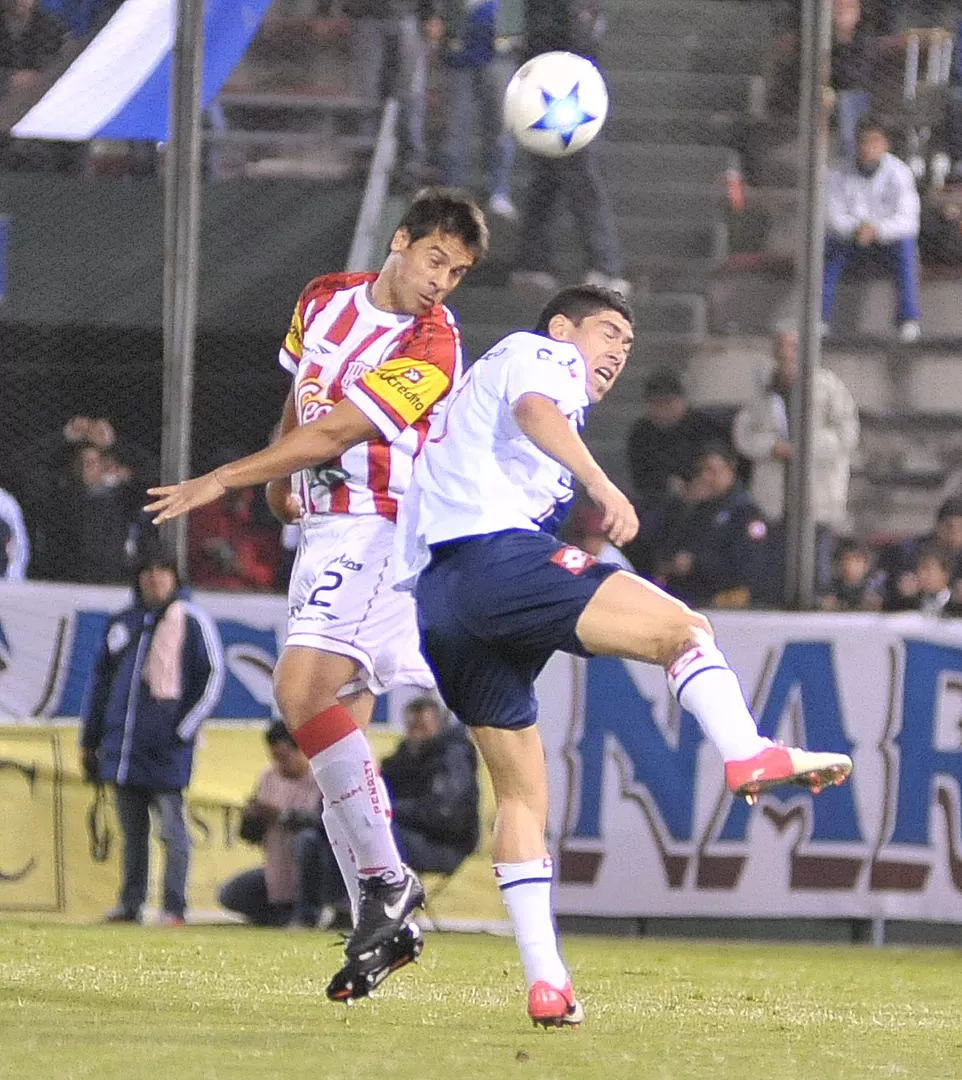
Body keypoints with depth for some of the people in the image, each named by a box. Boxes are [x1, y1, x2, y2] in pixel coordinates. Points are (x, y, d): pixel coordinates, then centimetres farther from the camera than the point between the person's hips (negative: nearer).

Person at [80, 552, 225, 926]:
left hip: (165, 751, -5)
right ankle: (130, 903, 16)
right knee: (132, 831, 11)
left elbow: (212, 676, -2)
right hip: (122, 749, 5)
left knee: (171, 829, -5)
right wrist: (89, 741, 18)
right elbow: (99, 681, 21)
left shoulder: (192, 621, 0)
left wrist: (184, 730, -8)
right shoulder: (122, 624, 16)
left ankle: (173, 908, -4)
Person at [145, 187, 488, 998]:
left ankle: (386, 880, -19)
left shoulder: (431, 349, -14)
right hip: (322, 532, 8)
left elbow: (334, 433, -18)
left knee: (303, 692, -24)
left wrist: (224, 480, -18)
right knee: (334, 721, 5)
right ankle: (384, 927, 7)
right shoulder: (326, 298, 10)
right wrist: (278, 483, 28)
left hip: (374, 531, -8)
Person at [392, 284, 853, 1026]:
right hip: (496, 554, -9)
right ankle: (749, 756, -40)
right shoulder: (541, 354, 12)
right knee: (679, 627, -15)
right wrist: (602, 487, -26)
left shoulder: (479, 384, 39)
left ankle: (546, 983, 5)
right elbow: (534, 411, -11)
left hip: (435, 592, 9)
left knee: (521, 789, 10)